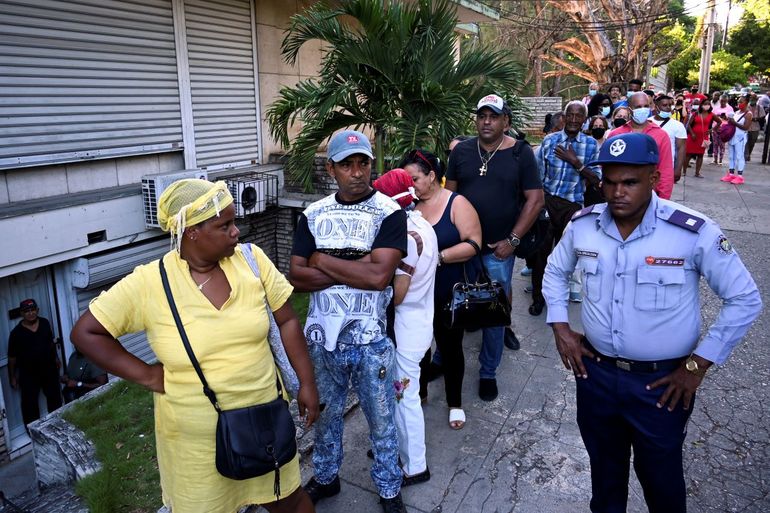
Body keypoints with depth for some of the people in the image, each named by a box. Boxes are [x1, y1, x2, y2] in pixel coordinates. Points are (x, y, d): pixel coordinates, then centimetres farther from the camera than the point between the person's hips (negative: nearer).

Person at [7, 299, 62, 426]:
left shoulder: (45, 323, -5)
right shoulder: (16, 333, -17)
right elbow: (12, 357, -9)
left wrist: (56, 358, 17)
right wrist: (12, 376, -5)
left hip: (49, 368, 4)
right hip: (28, 374, -4)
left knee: (55, 397, 18)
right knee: (30, 403, 5)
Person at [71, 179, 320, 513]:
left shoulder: (251, 259, -10)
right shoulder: (148, 283, -16)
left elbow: (287, 321, -2)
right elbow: (85, 333, -7)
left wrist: (307, 383, -1)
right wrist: (146, 375, -11)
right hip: (195, 440, -2)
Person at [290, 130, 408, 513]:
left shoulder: (389, 212, -10)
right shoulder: (313, 215, 1)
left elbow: (379, 275, -23)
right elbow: (296, 278, -6)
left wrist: (322, 261, -12)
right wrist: (355, 267, -17)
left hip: (371, 339, -3)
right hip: (323, 337, 3)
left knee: (381, 421, 14)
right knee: (325, 414, 22)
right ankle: (325, 477, 46)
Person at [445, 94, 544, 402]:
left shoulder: (520, 153, -4)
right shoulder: (461, 151, 4)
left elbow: (535, 199, -5)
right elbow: (449, 193, 9)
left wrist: (512, 240, -10)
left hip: (498, 250, -2)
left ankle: (488, 372, 26)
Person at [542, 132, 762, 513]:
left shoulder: (694, 232, -17)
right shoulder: (583, 224, -6)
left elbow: (745, 300, -9)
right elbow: (555, 271, 13)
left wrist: (697, 365, -11)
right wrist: (560, 328, 3)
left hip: (662, 382, -3)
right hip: (595, 373, 3)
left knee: (661, 477, 17)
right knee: (604, 467, 23)